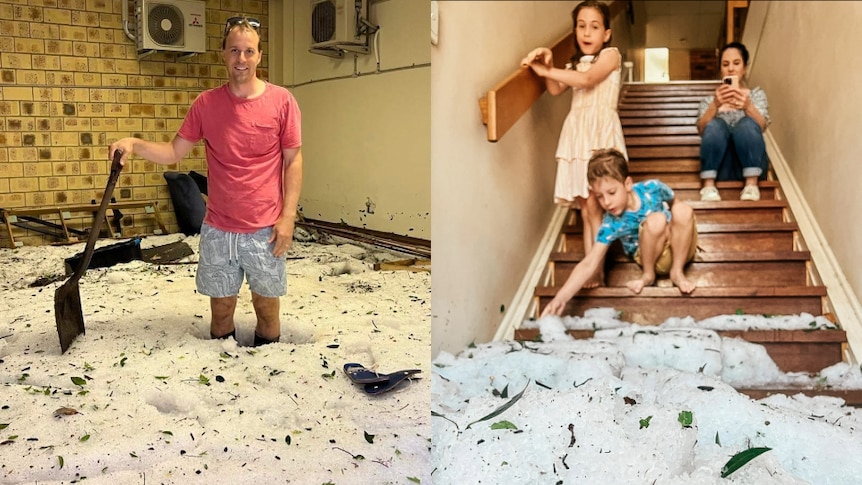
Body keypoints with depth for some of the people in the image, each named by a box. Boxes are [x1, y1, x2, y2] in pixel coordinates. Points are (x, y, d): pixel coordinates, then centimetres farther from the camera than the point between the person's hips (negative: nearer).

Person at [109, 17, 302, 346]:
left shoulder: (281, 101, -5)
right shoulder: (206, 103, 2)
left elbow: (293, 161, -3)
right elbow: (174, 152, 7)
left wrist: (288, 216, -9)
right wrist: (135, 145, -11)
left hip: (265, 230, -2)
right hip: (217, 229, 2)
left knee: (266, 304, 8)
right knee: (221, 306, 12)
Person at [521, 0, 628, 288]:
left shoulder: (611, 55, 3)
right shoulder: (574, 64, 23)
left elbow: (588, 79, -15)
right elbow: (555, 90, 7)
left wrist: (545, 70, -12)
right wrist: (547, 64, -10)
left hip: (601, 132, -6)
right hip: (577, 134, 6)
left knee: (593, 203, -13)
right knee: (585, 208, 2)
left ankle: (599, 269, -9)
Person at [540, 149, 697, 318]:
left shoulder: (652, 188, -19)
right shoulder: (612, 223, -25)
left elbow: (674, 203, 5)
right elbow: (589, 264, -30)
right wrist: (560, 298, -41)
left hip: (680, 247, 3)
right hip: (659, 258, -2)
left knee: (682, 209, -29)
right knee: (655, 221, -34)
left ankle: (677, 271, -10)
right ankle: (648, 274, -7)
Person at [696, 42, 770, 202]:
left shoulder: (756, 94, 17)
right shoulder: (710, 100, 18)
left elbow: (762, 126, -4)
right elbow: (701, 129, -3)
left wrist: (748, 106, -26)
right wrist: (715, 105, -23)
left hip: (751, 165, 0)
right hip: (721, 167, 0)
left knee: (747, 124, -27)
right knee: (715, 125, -27)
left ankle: (751, 185, -31)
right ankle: (708, 186, -32)